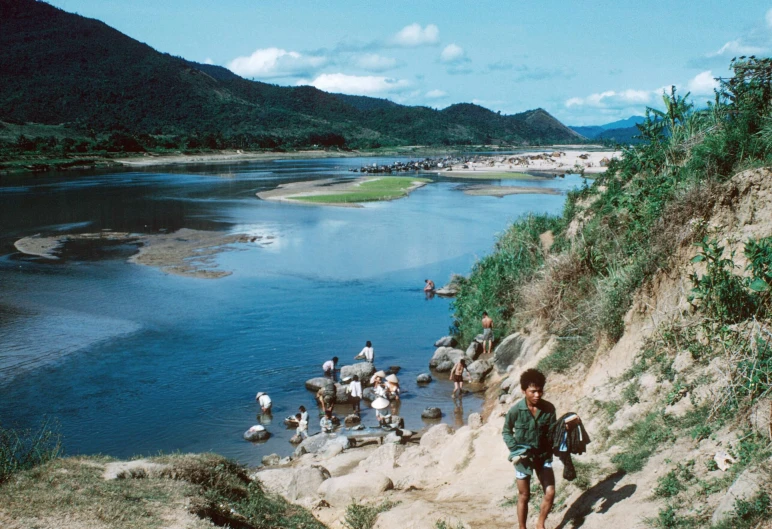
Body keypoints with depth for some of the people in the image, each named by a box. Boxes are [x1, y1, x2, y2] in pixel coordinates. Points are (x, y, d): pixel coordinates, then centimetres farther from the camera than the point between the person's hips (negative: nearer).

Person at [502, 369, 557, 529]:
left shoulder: (549, 408, -11)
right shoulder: (515, 410, -17)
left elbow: (552, 432, -1)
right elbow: (506, 431, -3)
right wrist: (515, 451, -14)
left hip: (544, 456, 3)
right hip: (523, 457, -2)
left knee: (550, 493, 0)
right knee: (524, 496, 8)